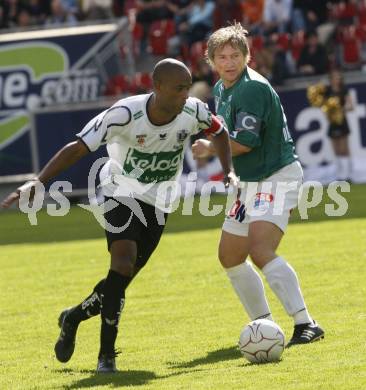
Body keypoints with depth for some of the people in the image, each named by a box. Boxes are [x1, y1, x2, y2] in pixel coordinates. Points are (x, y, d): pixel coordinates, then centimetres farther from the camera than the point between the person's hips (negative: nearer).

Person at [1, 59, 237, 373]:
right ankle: (107, 354, -16)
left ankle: (73, 318, 31)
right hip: (121, 193, -4)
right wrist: (37, 182, -34)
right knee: (123, 263, -25)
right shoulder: (125, 114, -27)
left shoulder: (194, 112, -16)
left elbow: (219, 132, 8)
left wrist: (229, 171, -5)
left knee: (123, 280, 2)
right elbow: (77, 148, -25)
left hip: (157, 204, 4)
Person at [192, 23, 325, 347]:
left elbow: (245, 141, -25)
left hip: (278, 178, -11)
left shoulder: (253, 88, -20)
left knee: (260, 251, -27)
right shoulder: (221, 89, 11)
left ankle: (306, 324, -30)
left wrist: (210, 149, -8)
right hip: (252, 183, 11)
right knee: (230, 257, 15)